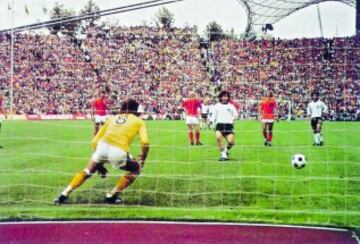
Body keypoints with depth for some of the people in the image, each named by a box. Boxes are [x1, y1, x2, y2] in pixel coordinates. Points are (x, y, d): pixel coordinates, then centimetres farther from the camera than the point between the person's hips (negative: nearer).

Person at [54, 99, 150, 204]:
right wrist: (142, 160, 18)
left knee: (88, 171, 30)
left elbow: (95, 141, 24)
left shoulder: (112, 118, 28)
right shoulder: (138, 121, 20)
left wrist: (99, 164, 33)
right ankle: (112, 195, 20)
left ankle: (64, 195, 24)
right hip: (118, 152, -4)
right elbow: (145, 142, 2)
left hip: (103, 145, 4)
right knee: (136, 168, 24)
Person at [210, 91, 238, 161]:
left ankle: (226, 150, 21)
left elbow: (235, 115, 10)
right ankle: (223, 154, -18)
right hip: (219, 125, -1)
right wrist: (211, 121, -8)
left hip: (228, 125, 1)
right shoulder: (217, 106, 14)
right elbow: (213, 115, 11)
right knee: (218, 137, -31)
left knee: (231, 142, -16)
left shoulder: (231, 106, 15)